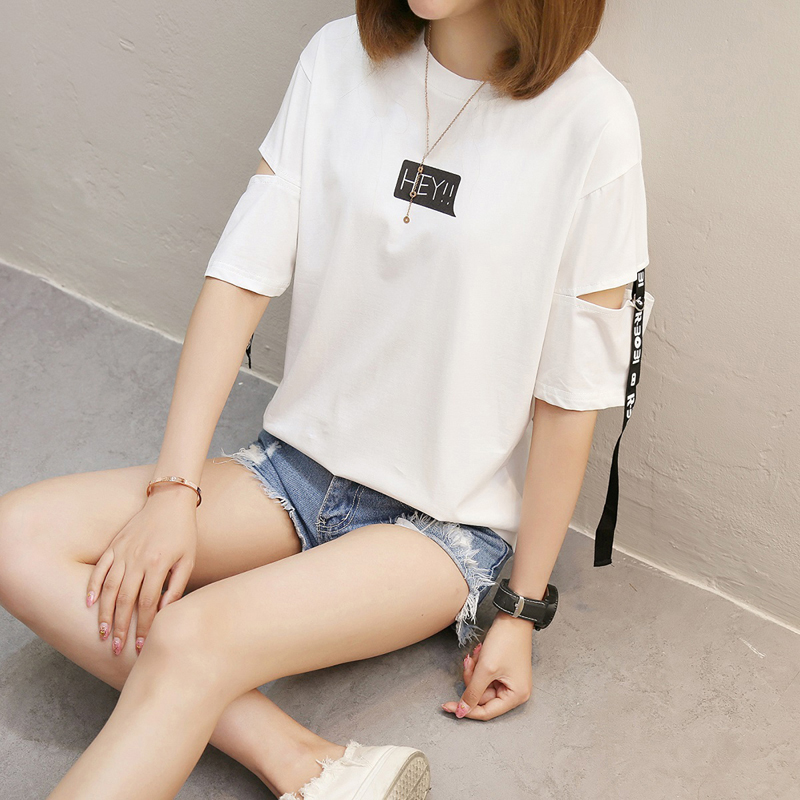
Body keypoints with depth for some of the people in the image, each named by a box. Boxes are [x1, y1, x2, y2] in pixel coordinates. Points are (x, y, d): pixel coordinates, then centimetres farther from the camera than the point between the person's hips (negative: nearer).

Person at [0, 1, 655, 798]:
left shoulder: (590, 120, -15)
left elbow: (570, 398, -11)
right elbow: (242, 273, -5)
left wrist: (522, 612, -6)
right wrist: (174, 491, -12)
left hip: (450, 516, -5)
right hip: (301, 462, 6)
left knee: (192, 640, -30)